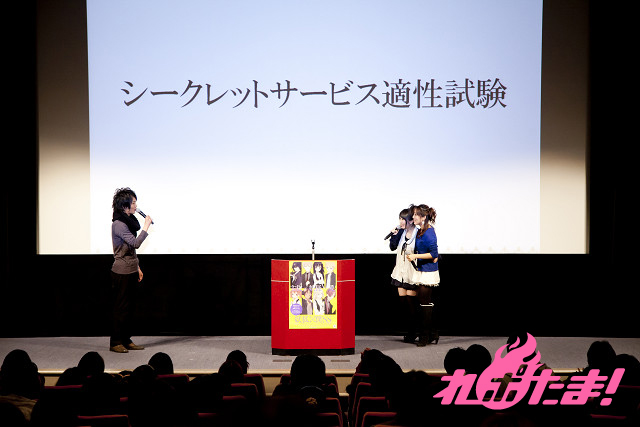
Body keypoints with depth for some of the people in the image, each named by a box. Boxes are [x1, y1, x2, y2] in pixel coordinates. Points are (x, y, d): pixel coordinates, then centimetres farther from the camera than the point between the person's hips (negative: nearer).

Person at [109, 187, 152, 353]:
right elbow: (135, 243, -25)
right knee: (121, 307, -4)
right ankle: (115, 343, 3)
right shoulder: (118, 224, -16)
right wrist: (146, 227, -18)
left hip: (131, 271, 9)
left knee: (128, 306, 11)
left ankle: (126, 340, 16)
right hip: (122, 272, -9)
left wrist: (137, 268, 19)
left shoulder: (128, 221, 13)